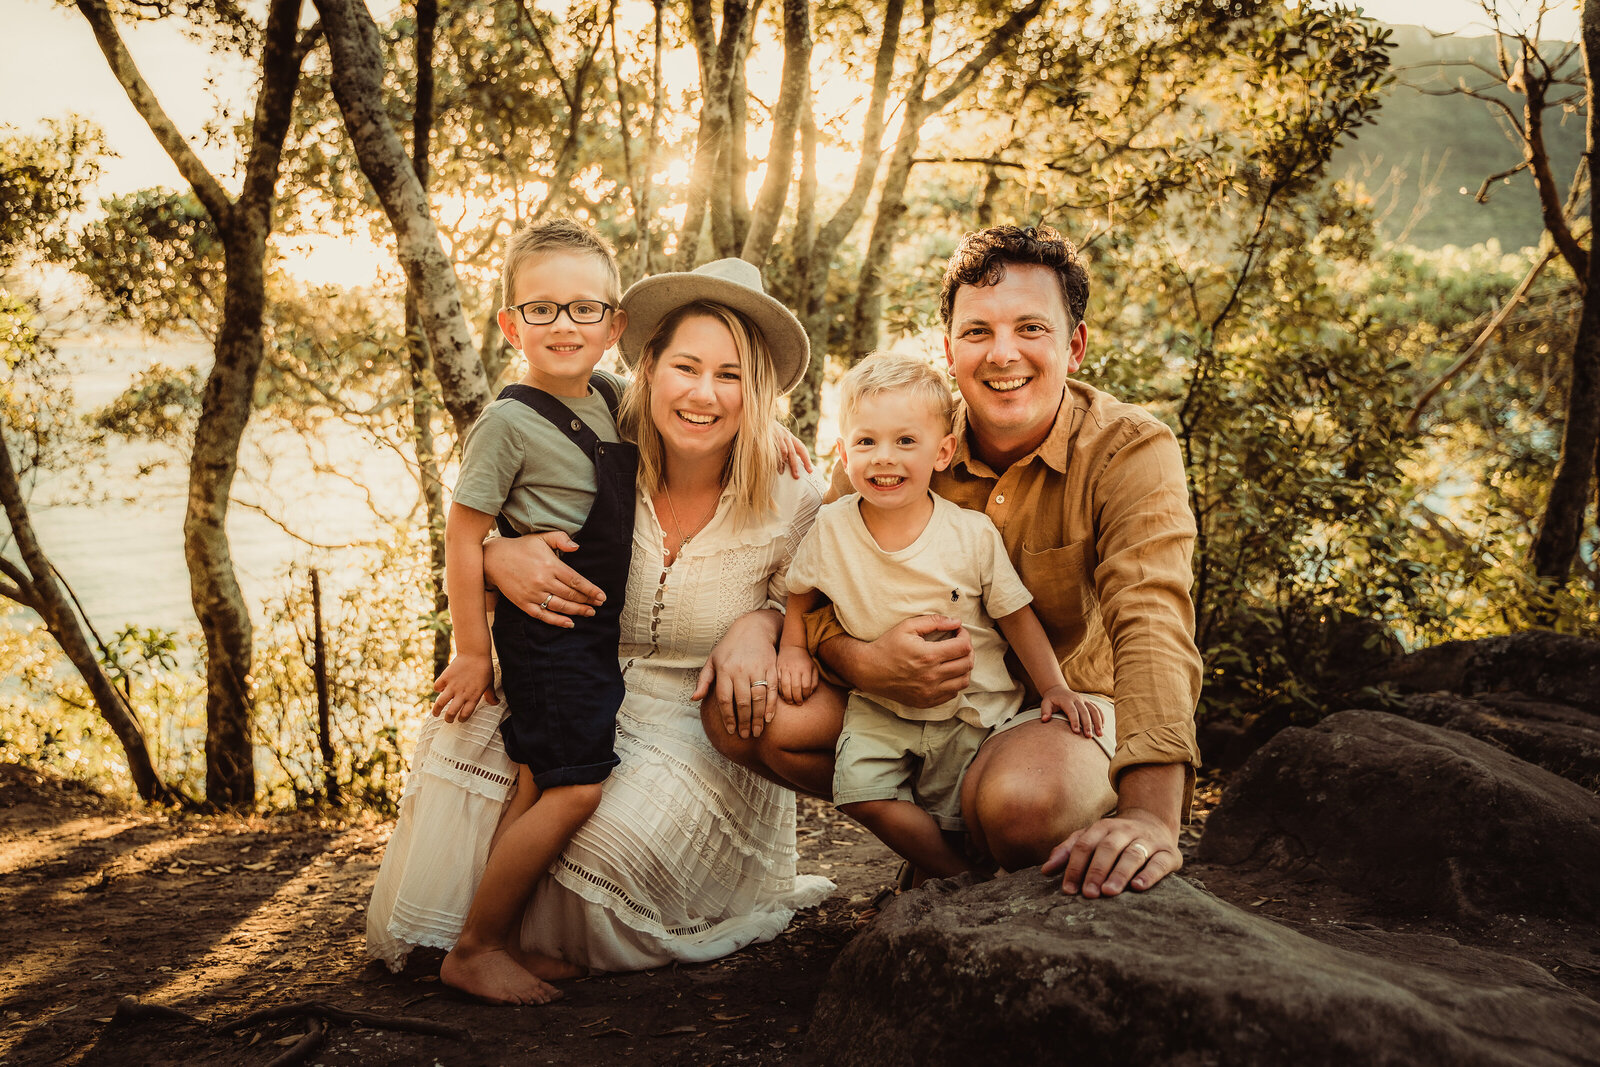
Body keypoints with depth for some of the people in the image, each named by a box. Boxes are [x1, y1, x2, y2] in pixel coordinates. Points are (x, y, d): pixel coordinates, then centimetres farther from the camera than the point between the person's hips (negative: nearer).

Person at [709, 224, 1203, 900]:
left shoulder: (1132, 451, -18)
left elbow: (1153, 624, -31)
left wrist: (1150, 816, -47)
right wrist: (860, 660, -32)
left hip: (1068, 707, -4)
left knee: (1020, 799, -39)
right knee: (738, 711, -15)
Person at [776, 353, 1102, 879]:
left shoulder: (974, 534, -14)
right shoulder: (830, 529, -10)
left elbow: (1016, 615, -4)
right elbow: (800, 590, 11)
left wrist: (1054, 686, -10)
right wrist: (793, 648, 0)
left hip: (968, 707, -1)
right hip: (879, 706, 2)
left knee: (951, 823, -6)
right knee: (860, 789, -19)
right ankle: (961, 879, 2)